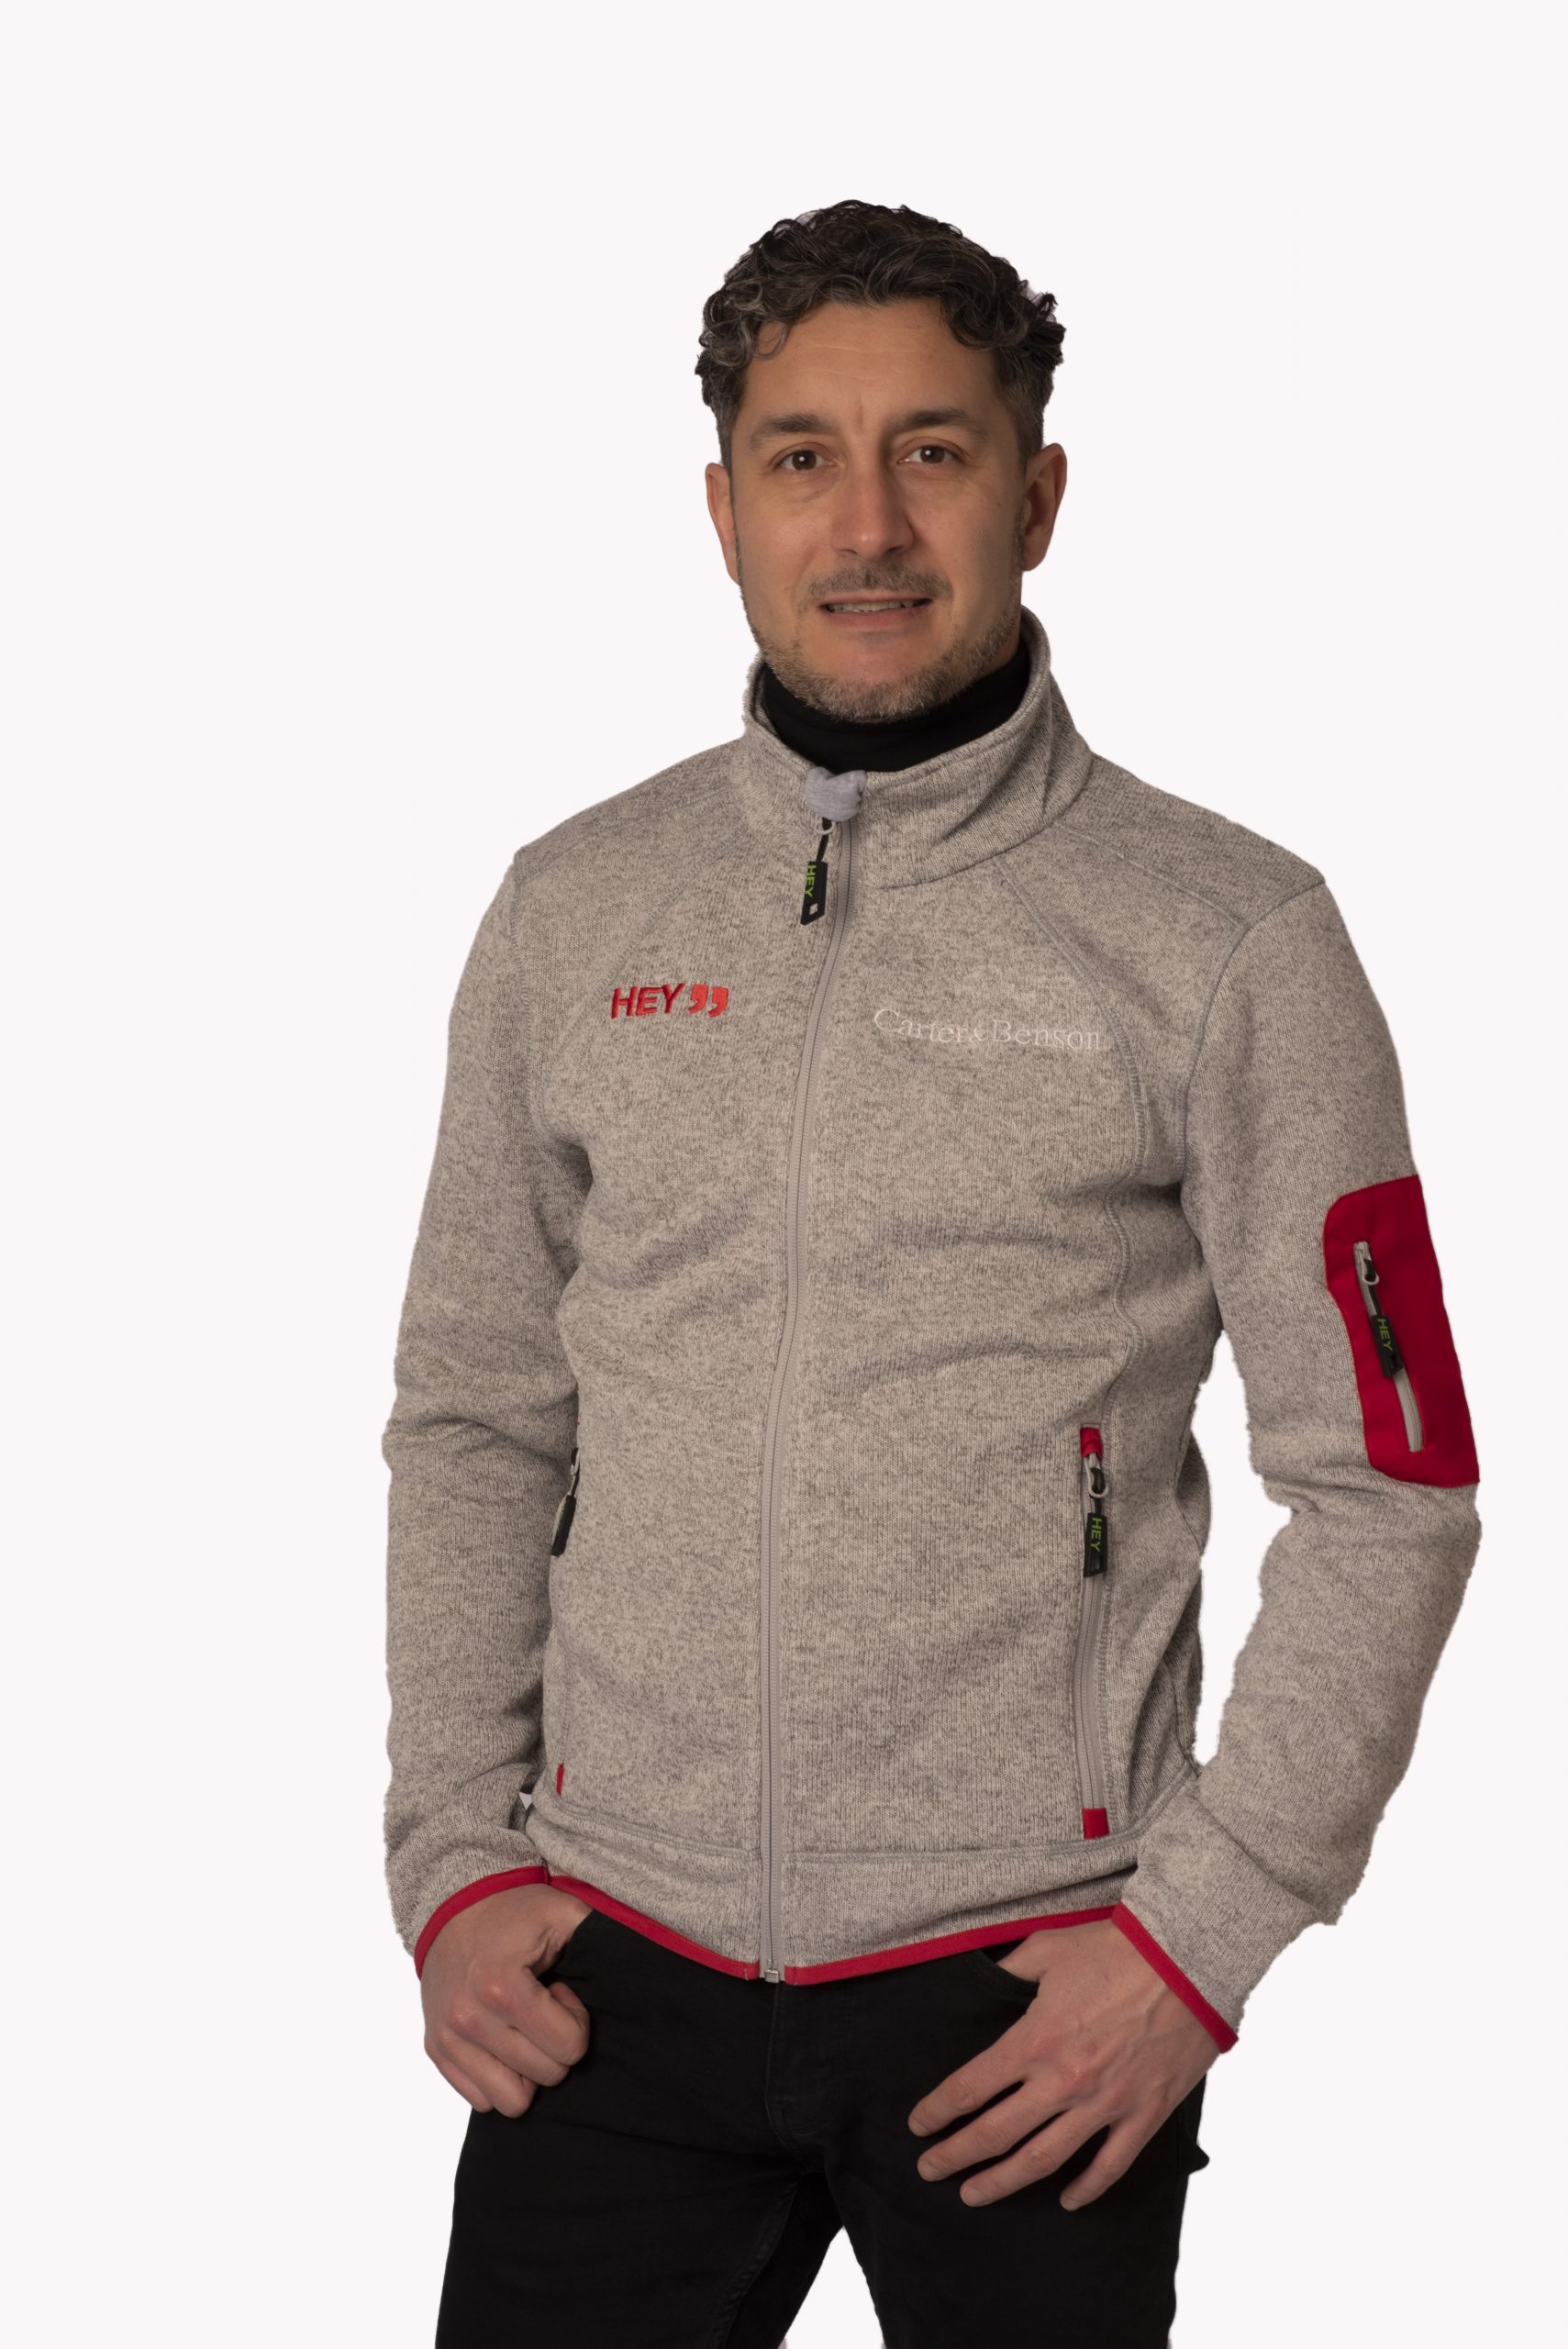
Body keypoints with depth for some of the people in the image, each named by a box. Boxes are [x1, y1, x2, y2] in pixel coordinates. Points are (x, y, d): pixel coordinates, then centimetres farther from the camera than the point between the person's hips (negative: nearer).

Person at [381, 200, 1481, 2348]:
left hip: (1029, 1979, -2)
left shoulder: (1226, 936, -5)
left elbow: (1390, 1488, -4)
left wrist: (1204, 1933, -9)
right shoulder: (577, 910, 5)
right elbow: (477, 1421, 11)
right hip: (614, 1952, 3)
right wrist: (451, 1858, 3)